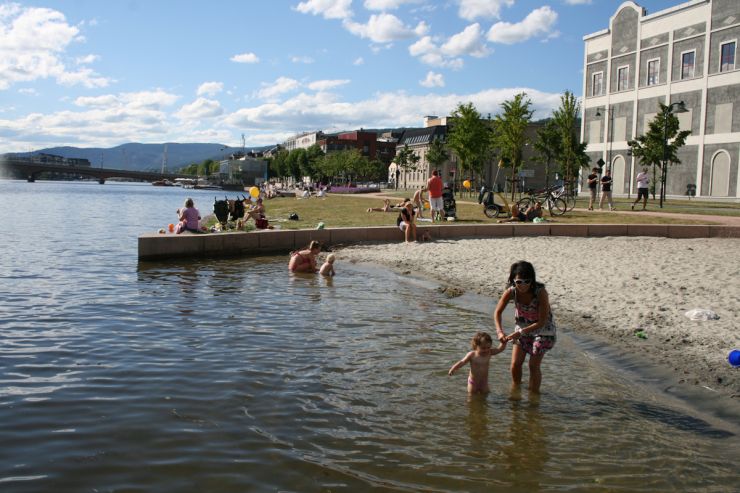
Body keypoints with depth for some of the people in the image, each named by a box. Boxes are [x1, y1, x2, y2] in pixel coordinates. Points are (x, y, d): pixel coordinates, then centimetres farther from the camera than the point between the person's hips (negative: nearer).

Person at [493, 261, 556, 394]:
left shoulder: (540, 293, -33)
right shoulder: (511, 291, -23)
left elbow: (542, 322, -28)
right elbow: (498, 312, -12)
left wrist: (520, 332, -33)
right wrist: (499, 331, -27)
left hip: (543, 329, -4)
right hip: (522, 328, 4)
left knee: (534, 365, -4)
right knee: (515, 363, 6)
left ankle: (534, 393, 16)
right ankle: (515, 389, 31)